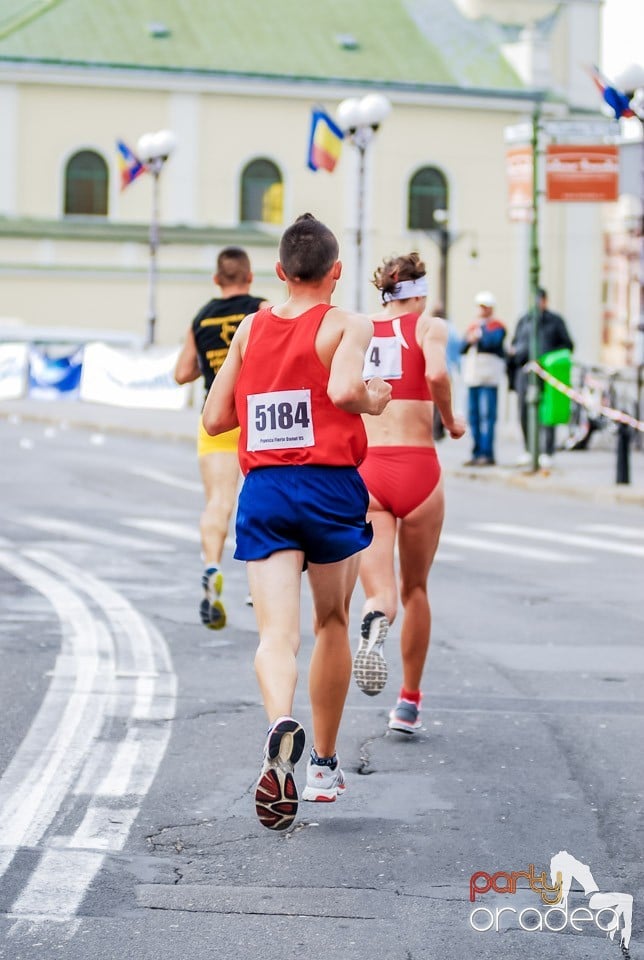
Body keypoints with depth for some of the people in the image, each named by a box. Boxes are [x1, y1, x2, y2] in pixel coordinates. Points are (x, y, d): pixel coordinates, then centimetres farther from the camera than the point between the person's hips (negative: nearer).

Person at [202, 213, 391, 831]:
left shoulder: (250, 329, 11)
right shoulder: (347, 326, -1)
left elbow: (214, 418, 12)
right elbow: (344, 389, -21)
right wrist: (374, 401, 1)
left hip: (262, 489, 2)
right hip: (328, 485, -2)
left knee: (276, 633, -7)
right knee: (332, 624, 17)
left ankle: (281, 726, -39)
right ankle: (324, 767, 27)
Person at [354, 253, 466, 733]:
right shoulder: (430, 325, 3)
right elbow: (436, 374, -17)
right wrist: (451, 420, 0)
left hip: (363, 469, 1)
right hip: (417, 467, -1)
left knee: (381, 590, -3)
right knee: (415, 589, 17)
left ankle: (375, 618, -41)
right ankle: (409, 703, 24)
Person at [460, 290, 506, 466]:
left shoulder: (497, 326, -1)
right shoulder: (473, 326, 19)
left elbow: (492, 341, -21)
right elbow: (462, 347, 9)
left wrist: (478, 336, -12)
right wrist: (469, 340, -9)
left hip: (489, 377, -7)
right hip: (472, 375, 7)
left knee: (487, 415, -10)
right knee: (473, 416, 7)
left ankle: (487, 453, -10)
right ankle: (477, 453, 12)